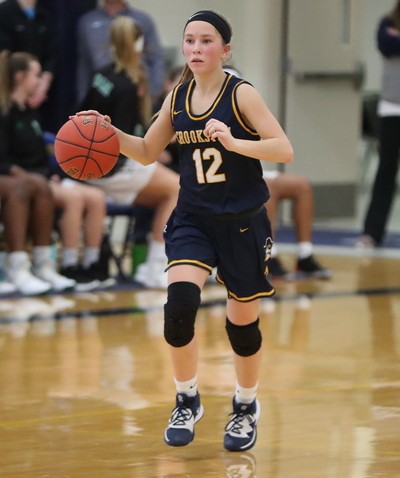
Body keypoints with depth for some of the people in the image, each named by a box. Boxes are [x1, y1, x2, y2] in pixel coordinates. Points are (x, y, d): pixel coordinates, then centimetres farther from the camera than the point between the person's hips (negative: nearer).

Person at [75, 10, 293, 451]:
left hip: (241, 223, -3)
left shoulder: (241, 95, -12)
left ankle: (246, 407, 33)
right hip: (193, 219, 3)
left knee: (243, 320, 8)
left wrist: (233, 142, -33)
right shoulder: (177, 99, 2)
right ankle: (186, 402, 0)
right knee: (179, 303, -20)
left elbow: (284, 151, -19)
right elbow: (148, 153, 14)